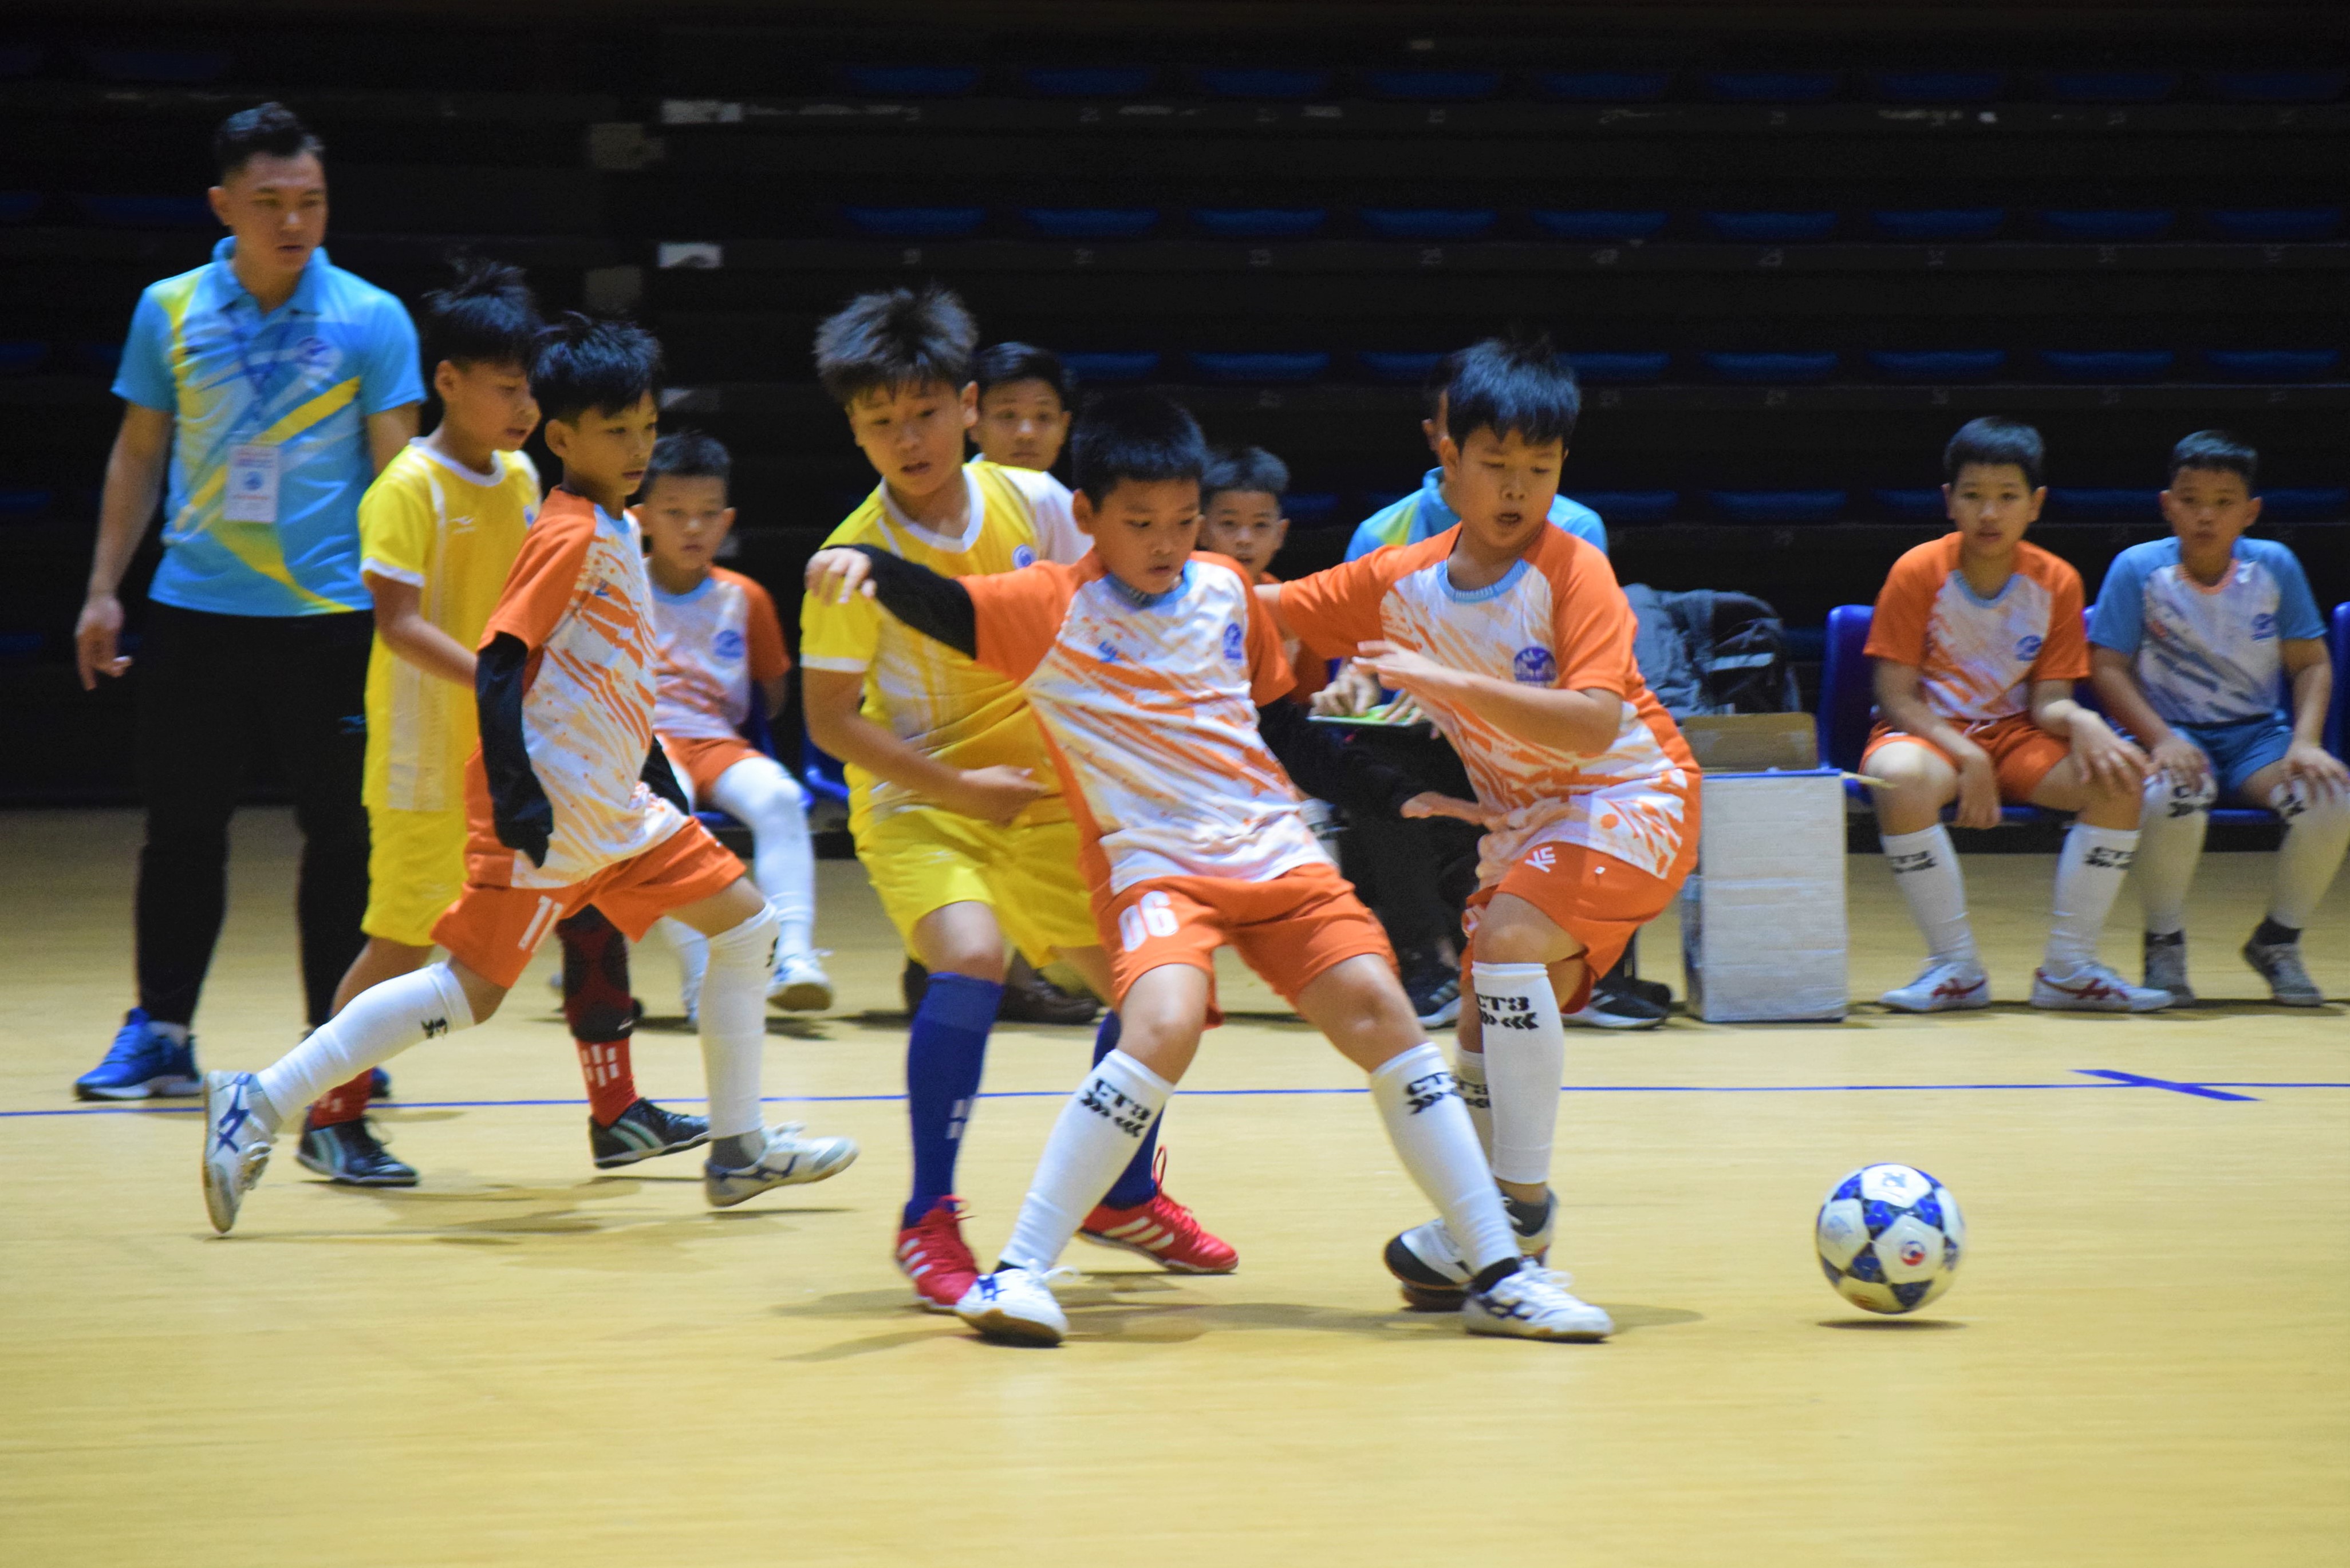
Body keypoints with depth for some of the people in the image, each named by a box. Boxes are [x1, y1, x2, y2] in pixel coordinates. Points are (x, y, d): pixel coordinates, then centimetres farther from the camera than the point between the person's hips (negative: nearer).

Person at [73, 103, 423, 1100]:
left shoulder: (370, 319, -2)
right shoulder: (169, 311, 4)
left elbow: (394, 469, 0)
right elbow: (139, 454, 12)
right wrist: (102, 591, 8)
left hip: (329, 616, -2)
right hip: (194, 610, 2)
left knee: (340, 834, 1)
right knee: (181, 829, 6)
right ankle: (159, 1034, 16)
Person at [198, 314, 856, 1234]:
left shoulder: (617, 534, 15)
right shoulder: (569, 536, -13)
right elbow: (498, 666, -20)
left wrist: (663, 782, 25)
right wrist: (515, 796, -27)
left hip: (617, 808, 10)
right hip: (552, 807, -10)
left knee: (745, 924, 9)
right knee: (473, 987, -13)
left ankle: (738, 1150, 15)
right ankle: (259, 1105, -10)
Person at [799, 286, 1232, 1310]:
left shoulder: (1033, 503, -7)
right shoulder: (855, 557, -17)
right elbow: (830, 719, -15)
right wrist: (957, 787, -18)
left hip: (1046, 795, 5)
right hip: (915, 802, -5)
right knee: (970, 959, -30)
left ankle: (1126, 1196, 30)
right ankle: (928, 1220, -16)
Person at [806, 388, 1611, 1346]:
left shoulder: (1225, 589, 10)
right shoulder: (1053, 607, -4)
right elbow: (940, 606, -19)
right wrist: (869, 565, -39)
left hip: (1277, 853, 5)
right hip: (1152, 863, -5)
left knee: (1377, 1008, -10)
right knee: (1165, 1027, -30)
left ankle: (1498, 1275, -3)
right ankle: (1019, 1273, -22)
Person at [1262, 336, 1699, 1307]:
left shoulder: (1574, 572, -20)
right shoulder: (1402, 583, -5)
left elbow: (1593, 724, -32)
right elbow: (1269, 610, 4)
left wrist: (1448, 680, -37)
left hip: (1627, 798, -7)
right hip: (1521, 818, 7)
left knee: (1508, 942, -27)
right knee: (1483, 1043, 4)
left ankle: (1524, 1207, -20)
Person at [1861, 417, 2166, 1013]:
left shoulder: (2056, 583, -1)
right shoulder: (1917, 573, -10)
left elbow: (2047, 700, -2)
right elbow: (1896, 696, -10)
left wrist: (2080, 722, -27)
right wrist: (1966, 756, -25)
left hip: (2016, 734, 3)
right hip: (1927, 733, -3)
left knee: (2120, 777, -24)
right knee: (1901, 779, -40)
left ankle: (2069, 967, -14)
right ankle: (1957, 967, -24)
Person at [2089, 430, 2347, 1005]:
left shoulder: (2275, 566, 2)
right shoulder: (2138, 569, -4)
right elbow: (2110, 668, -6)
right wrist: (2161, 740, -22)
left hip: (2258, 736, 3)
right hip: (2174, 736, -3)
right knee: (2173, 797, -39)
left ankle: (2279, 939, 0)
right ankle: (2164, 946, -11)